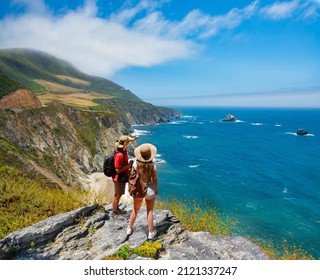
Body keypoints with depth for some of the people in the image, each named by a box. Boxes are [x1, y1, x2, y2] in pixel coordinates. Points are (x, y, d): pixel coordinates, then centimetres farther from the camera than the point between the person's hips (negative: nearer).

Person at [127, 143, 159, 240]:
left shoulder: (135, 164, -16)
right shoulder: (152, 165, -19)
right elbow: (154, 179, -12)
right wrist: (156, 189, 3)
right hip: (149, 189, -1)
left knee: (135, 210, 21)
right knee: (150, 211, 15)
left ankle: (129, 229, 38)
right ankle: (151, 233, 26)